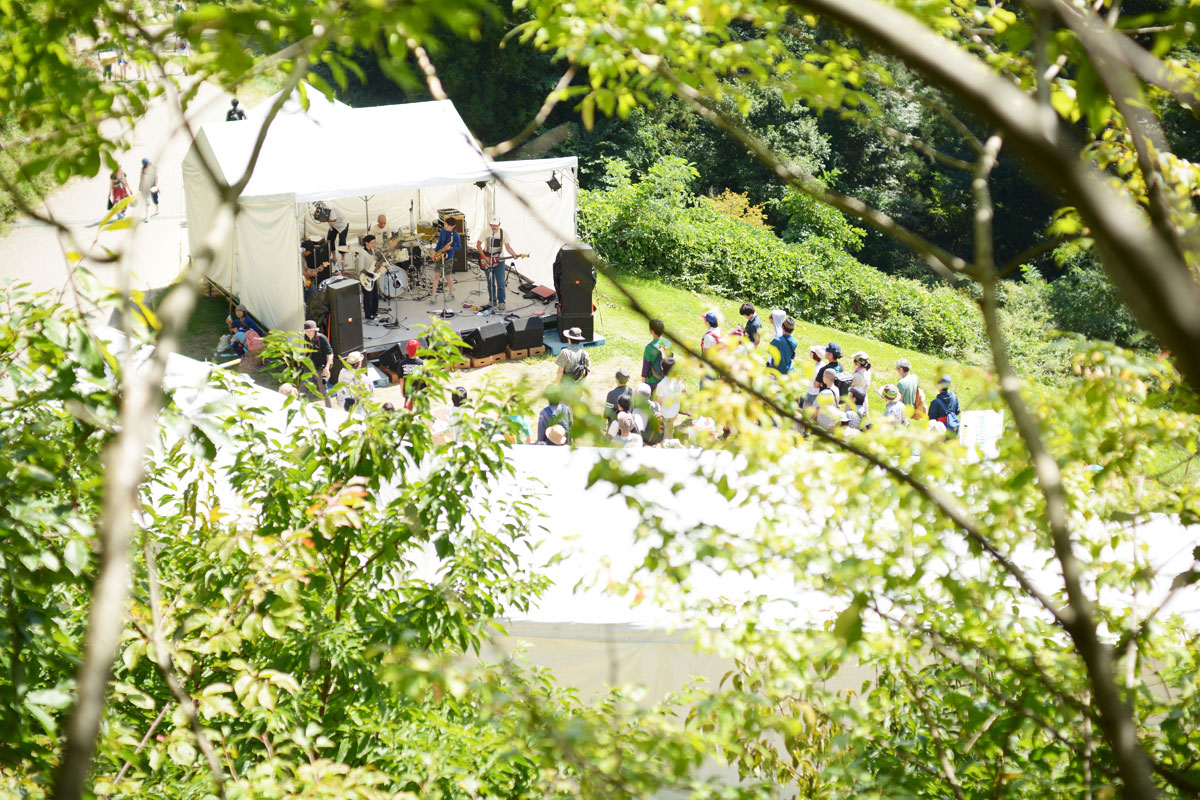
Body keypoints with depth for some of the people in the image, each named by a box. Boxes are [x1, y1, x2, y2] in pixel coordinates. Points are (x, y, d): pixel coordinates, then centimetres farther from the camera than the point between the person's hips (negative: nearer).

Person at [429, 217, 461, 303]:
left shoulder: (455, 235, -13)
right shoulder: (442, 231, 1)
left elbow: (459, 247, -6)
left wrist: (450, 248, -22)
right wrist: (435, 252, 7)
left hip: (448, 257, -4)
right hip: (439, 255, 4)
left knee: (448, 276, 4)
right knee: (436, 275, 1)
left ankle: (451, 294, 23)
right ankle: (433, 295, 5)